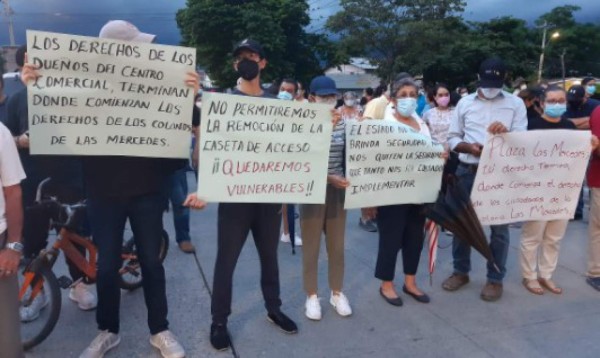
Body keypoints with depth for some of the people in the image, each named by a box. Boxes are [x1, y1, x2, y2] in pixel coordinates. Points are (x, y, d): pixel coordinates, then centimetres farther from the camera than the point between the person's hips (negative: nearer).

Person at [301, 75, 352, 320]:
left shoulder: (342, 123, 2)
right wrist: (329, 177, -24)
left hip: (338, 190, 4)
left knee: (337, 245, 13)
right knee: (311, 246, 7)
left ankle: (337, 293, 29)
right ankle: (312, 296, 22)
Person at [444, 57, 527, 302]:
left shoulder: (516, 104, 4)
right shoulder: (465, 102, 7)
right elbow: (452, 138, 6)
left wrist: (506, 133, -24)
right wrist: (469, 147, -13)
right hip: (466, 171, 2)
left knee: (499, 226, 5)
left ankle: (495, 279, 20)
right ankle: (461, 271, 27)